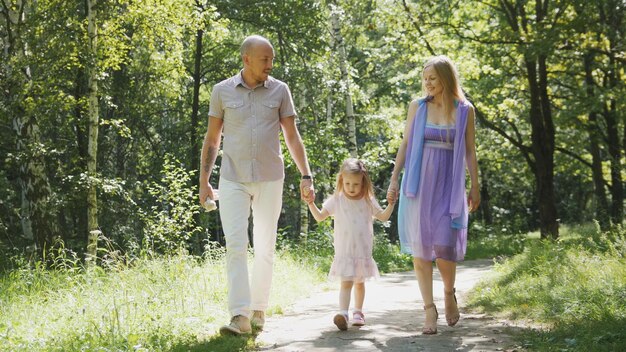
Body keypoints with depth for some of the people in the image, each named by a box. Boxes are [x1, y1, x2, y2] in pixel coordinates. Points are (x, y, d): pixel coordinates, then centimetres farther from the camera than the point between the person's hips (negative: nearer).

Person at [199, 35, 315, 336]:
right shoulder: (222, 91, 2)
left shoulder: (279, 90, 3)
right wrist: (204, 181, 4)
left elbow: (292, 137, 6)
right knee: (235, 246, -11)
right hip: (233, 180, -1)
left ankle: (258, 309, 18)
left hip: (269, 180, 1)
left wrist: (306, 176, -1)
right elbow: (212, 139, 8)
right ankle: (240, 316, -15)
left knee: (264, 248, 6)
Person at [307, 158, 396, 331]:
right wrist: (311, 202, -12)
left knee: (360, 282, 15)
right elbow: (319, 216, 1)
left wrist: (391, 203, -3)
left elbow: (383, 216, 11)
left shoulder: (368, 201, 4)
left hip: (363, 250, 3)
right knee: (346, 283, -14)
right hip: (344, 251, -3)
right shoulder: (337, 200, -1)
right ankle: (343, 314, -25)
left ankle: (358, 312, 30)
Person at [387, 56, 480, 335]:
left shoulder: (465, 110, 3)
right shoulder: (417, 107, 5)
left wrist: (475, 187, 4)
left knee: (444, 244, -10)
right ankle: (429, 310, 3)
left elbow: (470, 151, 6)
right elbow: (405, 145, 8)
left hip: (448, 184, -1)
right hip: (418, 183, 1)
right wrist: (394, 179, 3)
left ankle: (449, 294, 20)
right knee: (421, 246, -2)